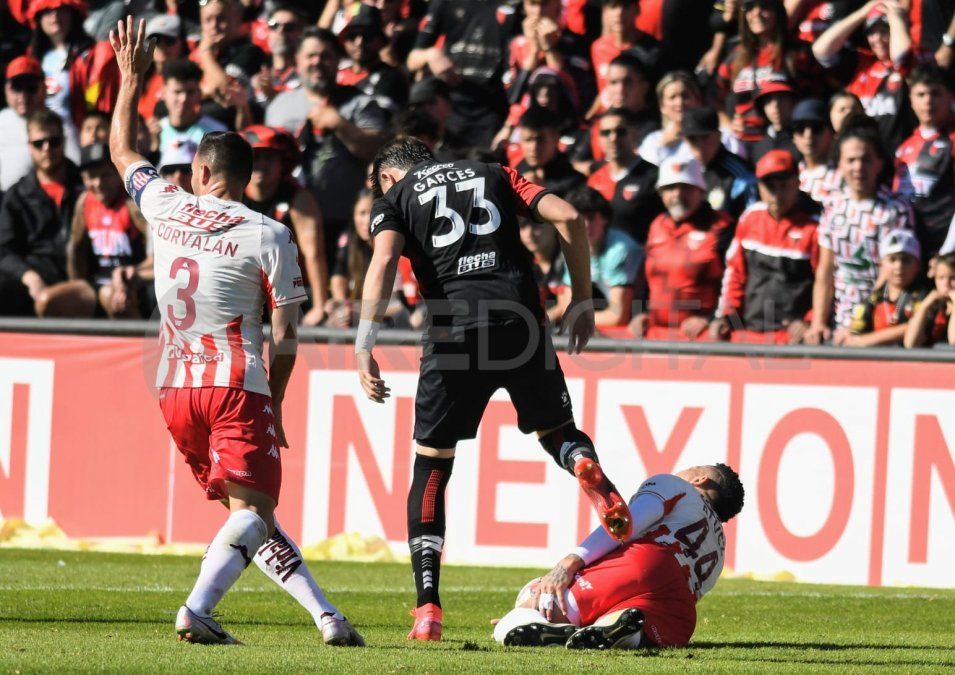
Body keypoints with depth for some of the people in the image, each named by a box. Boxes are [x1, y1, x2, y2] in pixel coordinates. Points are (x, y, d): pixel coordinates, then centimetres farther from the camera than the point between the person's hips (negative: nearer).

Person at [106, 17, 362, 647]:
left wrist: (131, 80, 35)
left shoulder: (167, 207, 6)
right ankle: (197, 610, -30)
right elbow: (285, 336, -3)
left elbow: (122, 152, 26)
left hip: (175, 388, 5)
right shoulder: (268, 236, -3)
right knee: (253, 512, -8)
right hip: (237, 385, -5)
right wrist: (274, 405, 8)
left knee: (249, 512, 12)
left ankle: (324, 613, 9)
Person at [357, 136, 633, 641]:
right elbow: (568, 218, 10)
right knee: (556, 431, 21)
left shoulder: (395, 197, 15)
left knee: (431, 467, 10)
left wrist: (364, 347, -10)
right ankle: (585, 463, -19)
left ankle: (428, 609, 1)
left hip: (455, 331, -2)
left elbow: (384, 261, -6)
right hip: (521, 323, 2)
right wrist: (582, 300, 16)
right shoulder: (493, 175, 23)